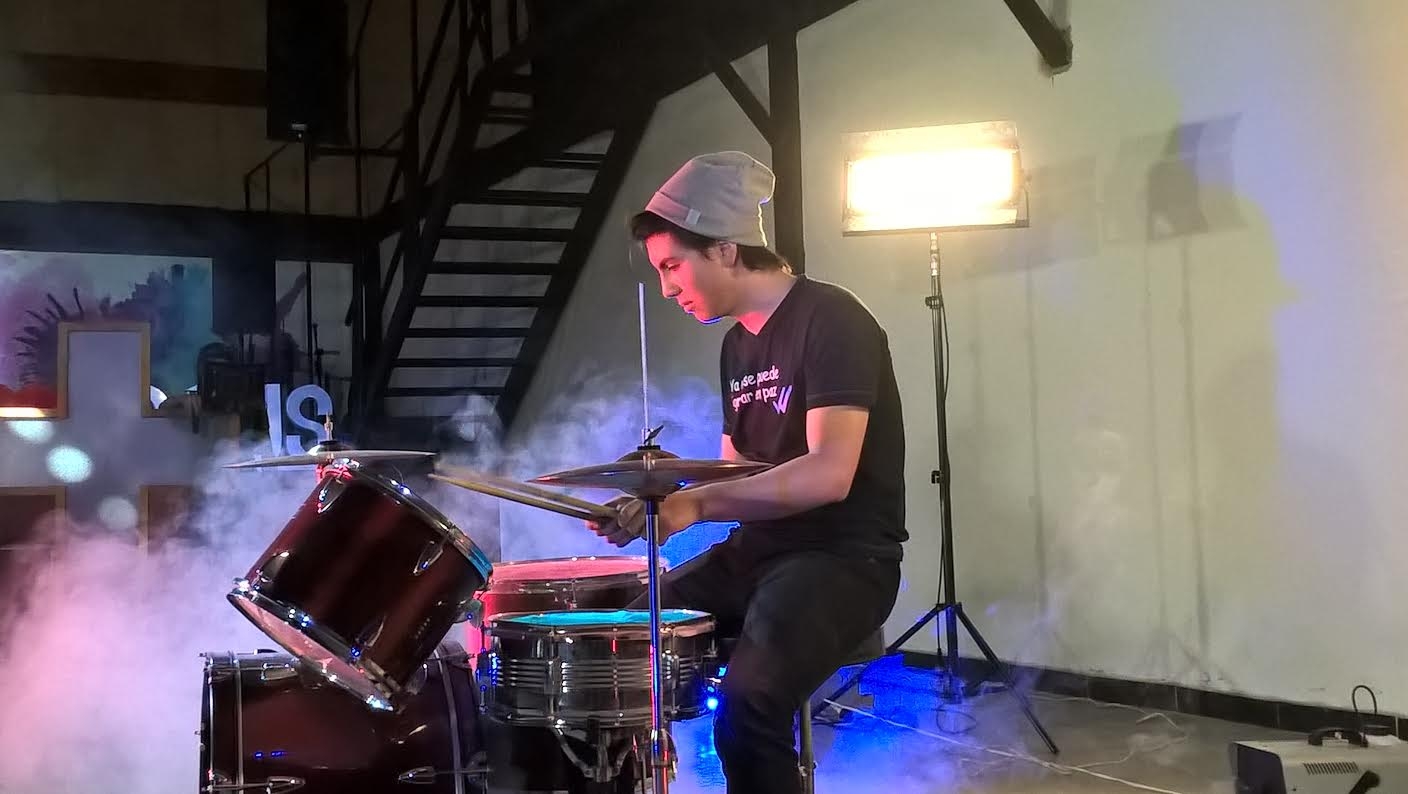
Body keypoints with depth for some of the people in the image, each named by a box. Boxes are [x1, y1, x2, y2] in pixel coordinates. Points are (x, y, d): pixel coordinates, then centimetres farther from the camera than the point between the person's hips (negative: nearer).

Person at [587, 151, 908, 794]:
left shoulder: (830, 321, -14)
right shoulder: (738, 344, 12)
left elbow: (829, 473, -25)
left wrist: (696, 504, -29)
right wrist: (663, 500, -2)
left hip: (846, 557, -8)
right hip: (758, 550, 9)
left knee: (745, 709, -31)